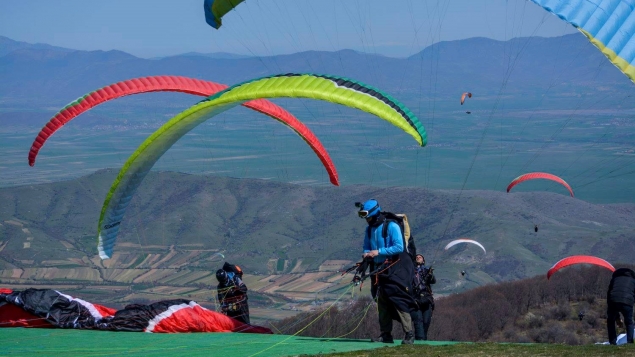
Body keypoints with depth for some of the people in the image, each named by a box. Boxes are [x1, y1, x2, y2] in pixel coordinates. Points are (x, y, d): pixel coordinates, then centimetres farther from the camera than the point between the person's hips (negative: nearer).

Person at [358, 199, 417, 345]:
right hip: (379, 269, 8)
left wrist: (378, 252, -22)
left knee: (399, 300, -13)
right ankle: (386, 334, 13)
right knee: (382, 302, 8)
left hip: (395, 269, -7)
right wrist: (366, 254, -5)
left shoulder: (391, 226, -13)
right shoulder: (369, 229, 9)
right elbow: (367, 247, 19)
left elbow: (399, 247, -20)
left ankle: (409, 334, -11)